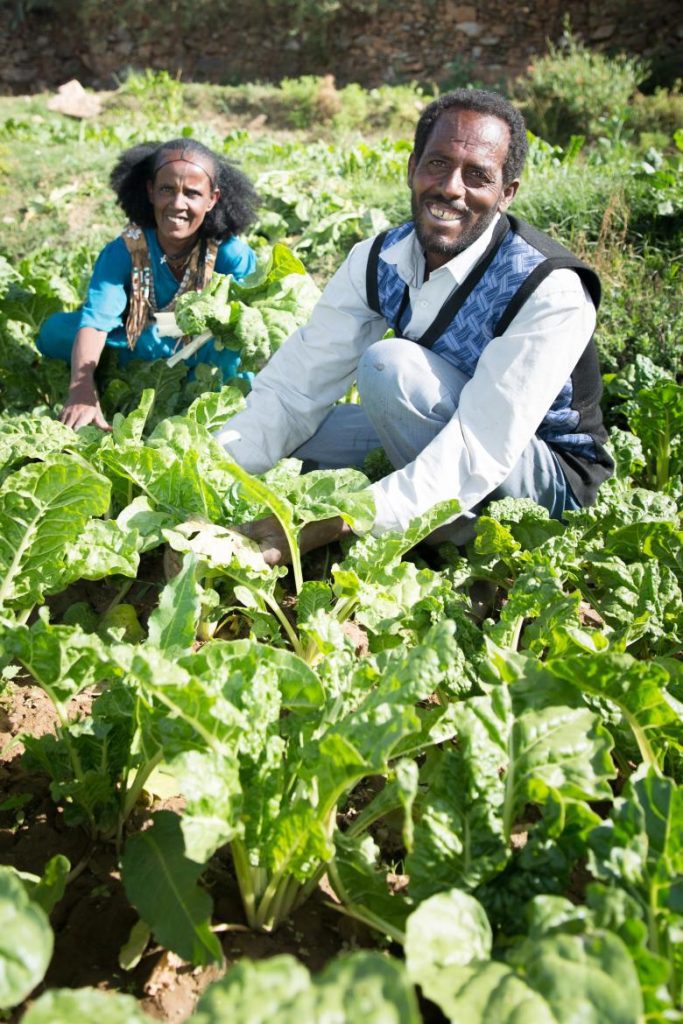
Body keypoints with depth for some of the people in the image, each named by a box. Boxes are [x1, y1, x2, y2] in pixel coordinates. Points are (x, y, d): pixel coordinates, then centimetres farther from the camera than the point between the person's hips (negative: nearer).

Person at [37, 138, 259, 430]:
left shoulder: (231, 254, -17)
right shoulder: (124, 251, -19)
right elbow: (95, 321, -32)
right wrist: (81, 391, -48)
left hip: (204, 363, -1)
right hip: (130, 359, 1)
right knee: (55, 330, -20)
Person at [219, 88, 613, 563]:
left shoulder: (551, 292, -28)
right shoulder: (378, 262, -10)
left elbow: (479, 456, -35)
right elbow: (293, 389, -13)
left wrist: (330, 525, -45)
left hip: (548, 476, -6)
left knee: (389, 364, -29)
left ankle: (461, 533, -10)